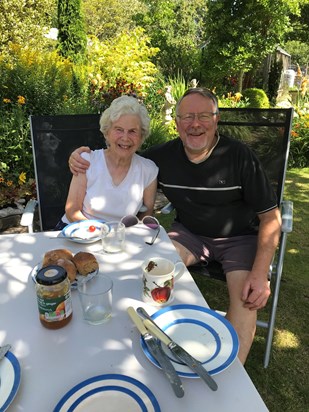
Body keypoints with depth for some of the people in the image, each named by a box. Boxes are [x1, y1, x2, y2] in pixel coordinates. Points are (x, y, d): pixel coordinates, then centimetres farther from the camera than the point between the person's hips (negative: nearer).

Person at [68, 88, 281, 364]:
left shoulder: (239, 155, -17)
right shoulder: (164, 155, -7)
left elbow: (271, 216, -12)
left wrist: (260, 273, -24)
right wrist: (82, 158, -12)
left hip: (240, 237, -2)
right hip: (189, 233, 3)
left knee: (247, 296, -26)